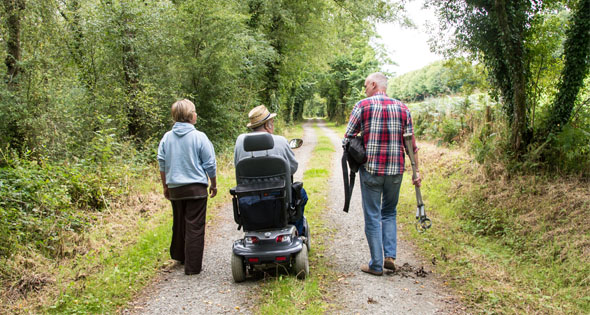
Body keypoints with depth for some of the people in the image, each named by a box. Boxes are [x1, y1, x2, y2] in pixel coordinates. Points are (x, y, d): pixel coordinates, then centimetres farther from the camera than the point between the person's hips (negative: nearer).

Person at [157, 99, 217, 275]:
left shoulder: (167, 137, 3)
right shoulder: (199, 137, -10)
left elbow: (162, 164, 7)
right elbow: (210, 164, -6)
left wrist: (165, 186, 18)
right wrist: (213, 185, 7)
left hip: (175, 188, 5)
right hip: (196, 188, -5)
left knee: (179, 223, 21)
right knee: (195, 227, 1)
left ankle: (179, 255, 37)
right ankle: (193, 266, 4)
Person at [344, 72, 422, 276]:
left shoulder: (363, 106, -3)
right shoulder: (402, 108, 7)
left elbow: (348, 137, -3)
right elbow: (411, 144, 5)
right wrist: (416, 171, 10)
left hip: (371, 169, -3)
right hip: (395, 170, 3)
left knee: (373, 217, 5)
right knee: (389, 212, 20)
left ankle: (376, 265, 8)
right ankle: (390, 256, 10)